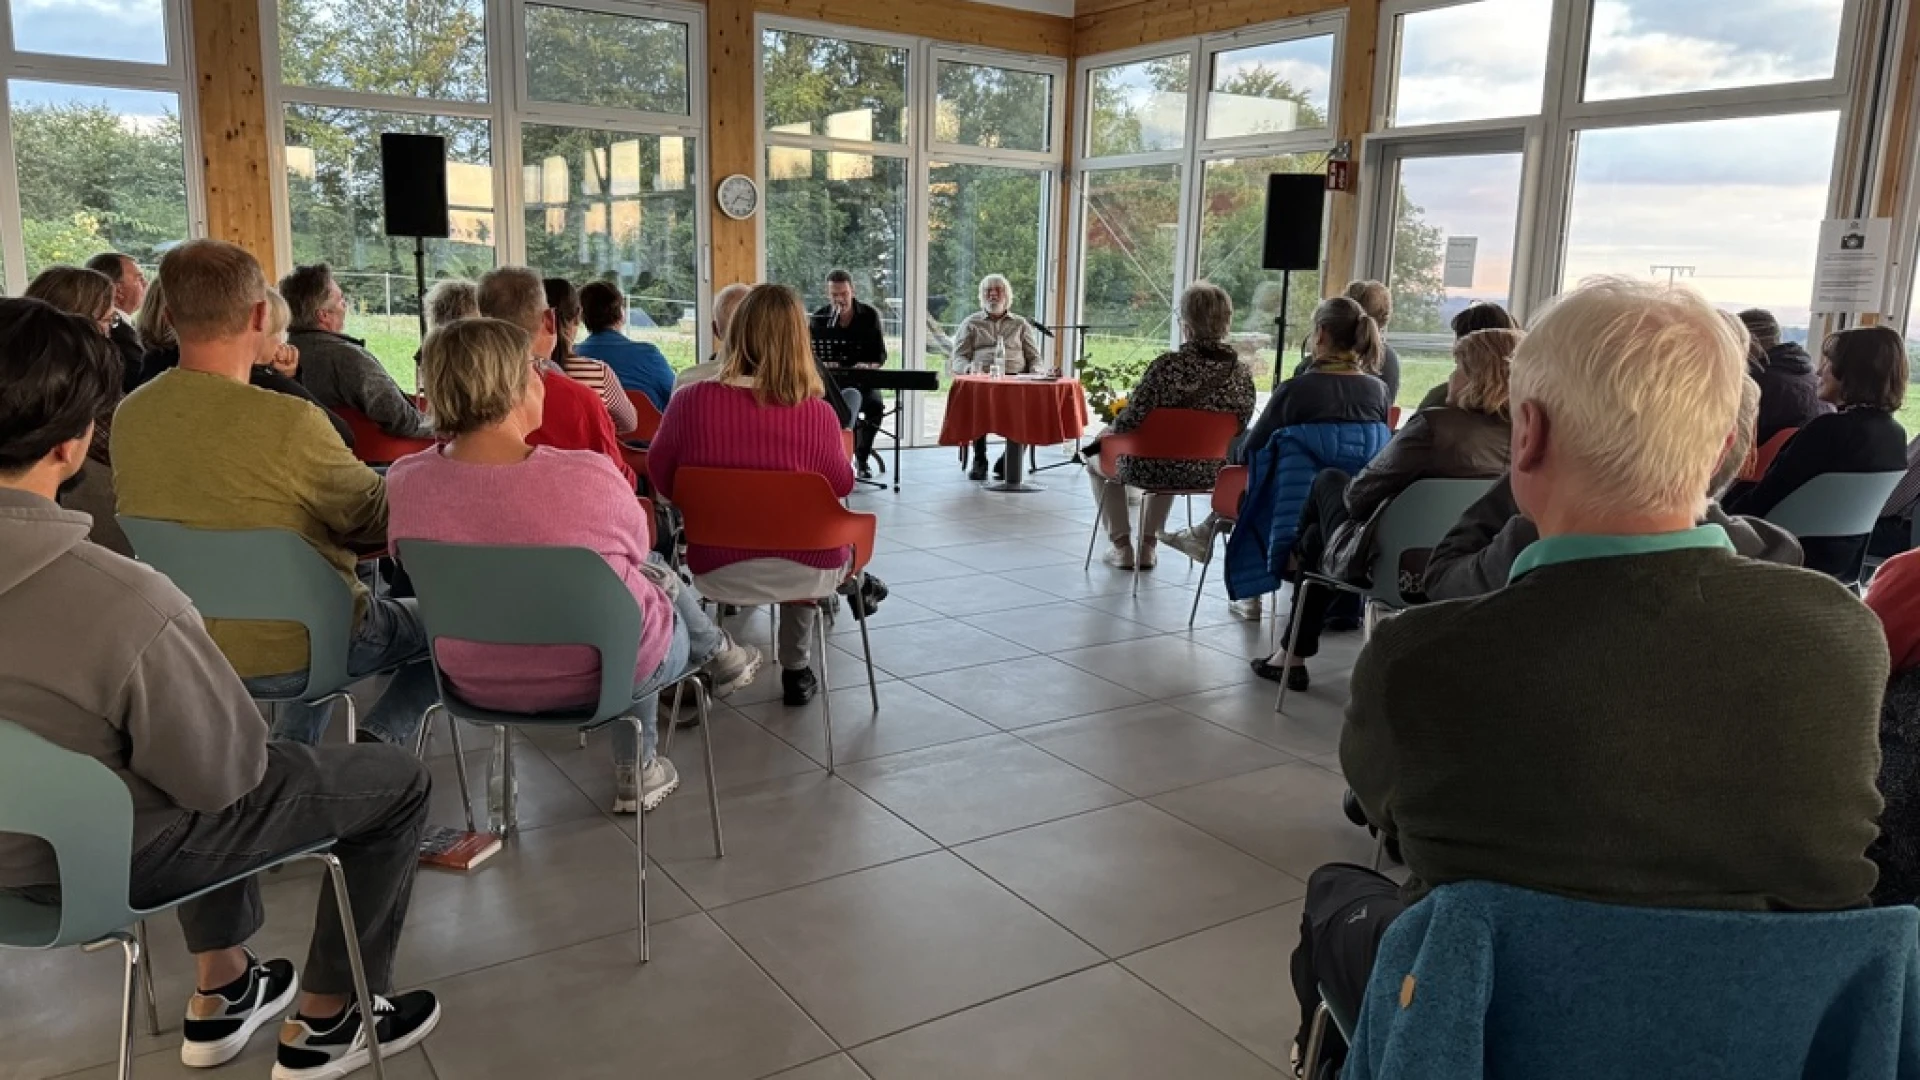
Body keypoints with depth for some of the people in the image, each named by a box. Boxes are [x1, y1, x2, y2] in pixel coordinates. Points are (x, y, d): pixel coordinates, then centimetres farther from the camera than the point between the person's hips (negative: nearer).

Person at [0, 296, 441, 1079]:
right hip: (105, 856, -7)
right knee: (397, 781, 7)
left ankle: (221, 994, 40)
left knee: (217, 786, 34)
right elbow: (223, 772, -24)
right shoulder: (128, 603, -37)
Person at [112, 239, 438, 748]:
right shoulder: (288, 422, -27)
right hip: (290, 653, -6)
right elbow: (382, 520, -13)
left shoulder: (129, 415, -7)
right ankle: (377, 740, 2)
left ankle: (289, 749, 27)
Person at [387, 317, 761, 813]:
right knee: (660, 579, 26)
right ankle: (719, 656, 55)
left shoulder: (405, 480, -16)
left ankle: (637, 771, 41)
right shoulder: (586, 474, -28)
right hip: (599, 675, -4)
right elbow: (638, 550, -7)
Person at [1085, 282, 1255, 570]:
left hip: (1150, 470, -5)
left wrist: (1107, 432, 1)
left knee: (1096, 457, 28)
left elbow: (1130, 420, -22)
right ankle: (1148, 546, 39)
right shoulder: (1242, 373, -10)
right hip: (1207, 474, 5)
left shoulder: (1168, 365, -25)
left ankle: (1122, 546, 26)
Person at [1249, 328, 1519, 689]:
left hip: (1392, 565, -6)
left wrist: (1348, 487, 10)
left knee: (1329, 480, 26)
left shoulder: (1434, 425, -27)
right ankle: (1294, 654, 48)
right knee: (1317, 534, 33)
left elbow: (1358, 495, -17)